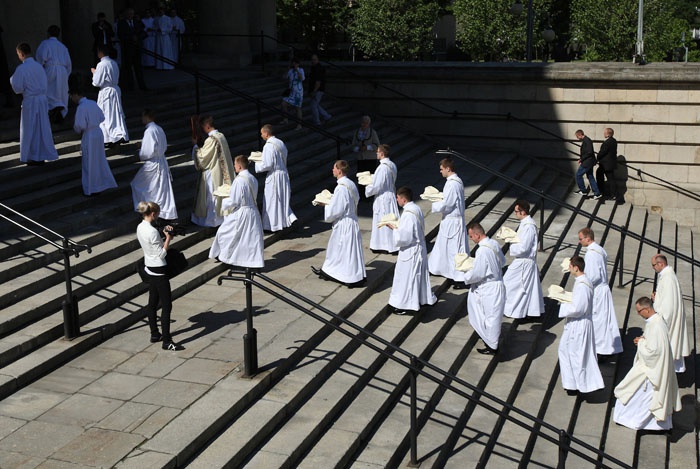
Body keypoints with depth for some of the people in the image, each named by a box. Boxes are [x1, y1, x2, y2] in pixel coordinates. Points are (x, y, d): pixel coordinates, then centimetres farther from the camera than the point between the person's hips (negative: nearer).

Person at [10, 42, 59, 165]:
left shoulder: (21, 68, -13)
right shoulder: (39, 66, 5)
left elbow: (18, 88, -11)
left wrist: (12, 79, 6)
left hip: (30, 101, -5)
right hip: (42, 99, 5)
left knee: (30, 129, 5)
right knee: (42, 127, 11)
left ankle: (34, 157, 9)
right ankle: (44, 154, 17)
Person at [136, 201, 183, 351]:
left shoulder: (140, 227, 4)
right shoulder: (152, 231, -23)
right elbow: (162, 253, -20)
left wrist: (163, 233, 7)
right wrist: (168, 238, -11)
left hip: (149, 269, 10)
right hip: (159, 271, -10)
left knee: (152, 303, 18)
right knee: (166, 306, -5)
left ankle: (154, 334, 28)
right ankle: (167, 341, -3)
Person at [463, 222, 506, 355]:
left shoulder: (482, 251, -28)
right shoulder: (494, 244, -1)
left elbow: (477, 274, -23)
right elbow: (502, 262, 14)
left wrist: (466, 276, -5)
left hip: (490, 289, -9)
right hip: (496, 282, 9)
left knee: (491, 317, 6)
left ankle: (492, 347, 22)